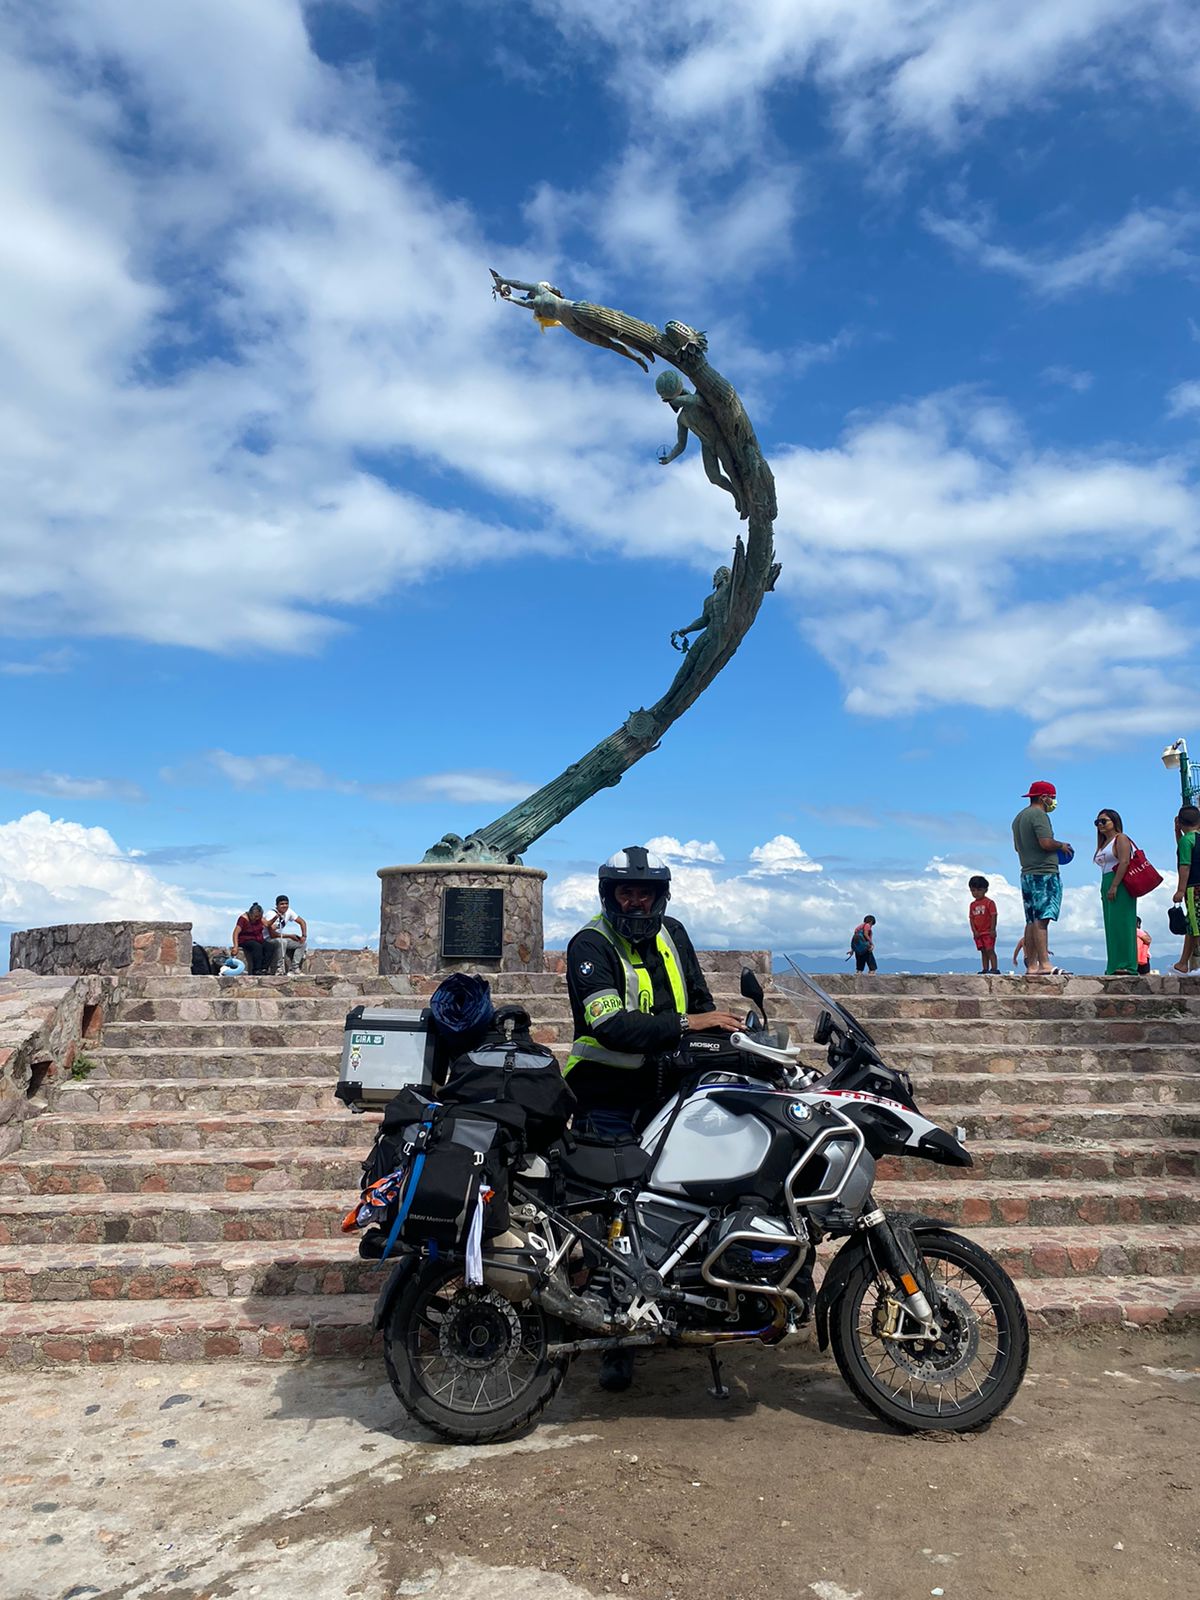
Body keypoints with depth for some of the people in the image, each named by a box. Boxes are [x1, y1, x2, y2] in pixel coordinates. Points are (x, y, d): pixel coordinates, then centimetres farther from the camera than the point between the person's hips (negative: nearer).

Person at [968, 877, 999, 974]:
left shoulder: (989, 902, -7)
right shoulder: (973, 904, 10)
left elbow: (994, 916, -11)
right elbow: (971, 918, 8)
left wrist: (992, 930, -15)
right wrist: (974, 931, -3)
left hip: (988, 932, -6)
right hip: (978, 933, 6)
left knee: (990, 950, -9)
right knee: (983, 951, 9)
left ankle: (994, 968, -9)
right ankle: (985, 969, 11)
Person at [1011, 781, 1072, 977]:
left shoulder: (1019, 817, 21)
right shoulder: (1039, 814, -9)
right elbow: (1046, 842, -19)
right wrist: (1062, 846, -1)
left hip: (1027, 873, 9)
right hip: (1044, 873, -9)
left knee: (1032, 921, 8)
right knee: (1042, 919, -15)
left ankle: (1031, 965, 7)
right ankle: (1044, 964, -20)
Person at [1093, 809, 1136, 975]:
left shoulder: (1121, 838, -4)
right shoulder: (1103, 843, 22)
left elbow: (1124, 863, -17)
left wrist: (1114, 886, -23)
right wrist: (1104, 890, 16)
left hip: (1120, 887, -9)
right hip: (1107, 887, 9)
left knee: (1121, 924, -11)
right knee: (1111, 927, 7)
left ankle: (1126, 965, -11)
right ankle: (1114, 966, 8)